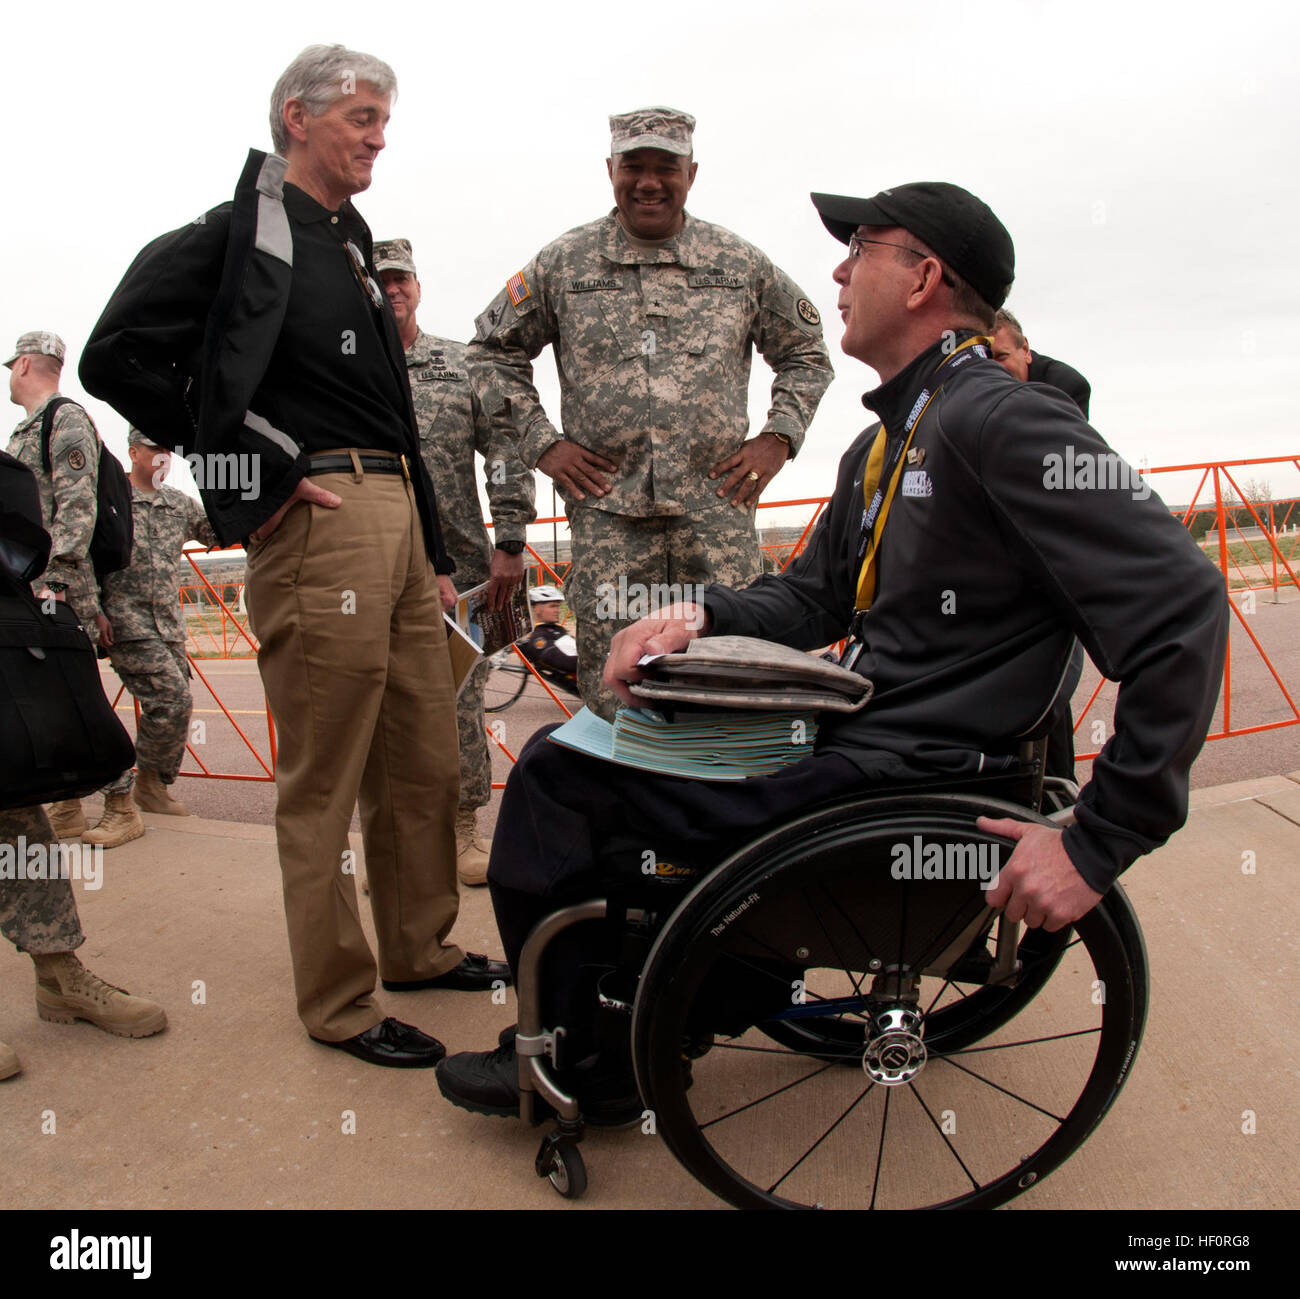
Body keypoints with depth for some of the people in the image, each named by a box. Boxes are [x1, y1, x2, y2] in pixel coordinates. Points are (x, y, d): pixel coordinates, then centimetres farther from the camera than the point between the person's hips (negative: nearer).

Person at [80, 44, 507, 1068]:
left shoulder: (352, 247, 24)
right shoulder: (238, 235, -1)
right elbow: (118, 357, -11)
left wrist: (435, 552, 21)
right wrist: (255, 472, -11)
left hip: (398, 515, 9)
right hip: (318, 520, -8)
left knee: (427, 763, 13)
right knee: (325, 783, -1)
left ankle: (422, 948, 29)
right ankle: (338, 1001, 13)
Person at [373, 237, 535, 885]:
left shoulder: (463, 365, 11)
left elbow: (505, 451, 4)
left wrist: (509, 541, -4)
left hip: (460, 563, 0)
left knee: (461, 699, 4)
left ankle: (462, 829, 17)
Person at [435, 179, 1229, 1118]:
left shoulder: (999, 421, -16)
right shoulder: (884, 446, 15)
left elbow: (1182, 608, -22)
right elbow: (812, 596, 20)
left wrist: (1101, 842, -22)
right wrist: (699, 618, -1)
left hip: (897, 781, -10)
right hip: (849, 740, 10)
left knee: (557, 772, -8)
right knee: (590, 745, 18)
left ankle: (576, 1056, 13)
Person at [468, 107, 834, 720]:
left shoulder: (741, 263, 11)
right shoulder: (563, 263, 10)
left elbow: (805, 353, 21)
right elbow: (494, 351, 17)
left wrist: (777, 438, 7)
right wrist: (541, 442, 6)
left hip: (719, 508, 1)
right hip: (608, 512, 0)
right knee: (611, 689, -2)